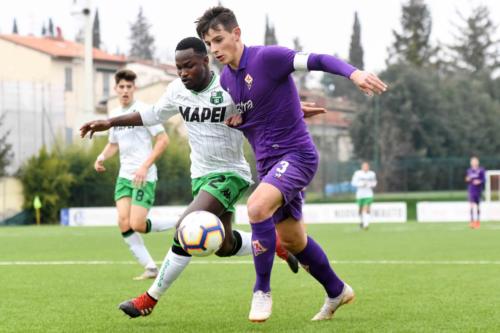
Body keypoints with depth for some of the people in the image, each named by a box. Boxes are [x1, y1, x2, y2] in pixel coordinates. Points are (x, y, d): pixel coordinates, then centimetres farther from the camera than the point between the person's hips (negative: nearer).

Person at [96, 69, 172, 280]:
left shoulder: (143, 110, -8)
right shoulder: (115, 114, 12)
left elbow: (163, 140, -11)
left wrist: (145, 166, -19)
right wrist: (102, 157, 5)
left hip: (144, 176, -6)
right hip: (124, 176, 6)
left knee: (137, 225, -15)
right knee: (124, 222, -9)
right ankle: (150, 268, 0)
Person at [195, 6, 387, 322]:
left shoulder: (267, 57, -14)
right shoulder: (225, 79, 9)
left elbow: (319, 60, -22)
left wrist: (354, 72, -40)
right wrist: (233, 120, 0)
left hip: (296, 153, -8)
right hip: (268, 162, 8)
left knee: (257, 207, -30)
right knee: (292, 240, 14)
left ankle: (262, 291, -15)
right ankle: (337, 291, 36)